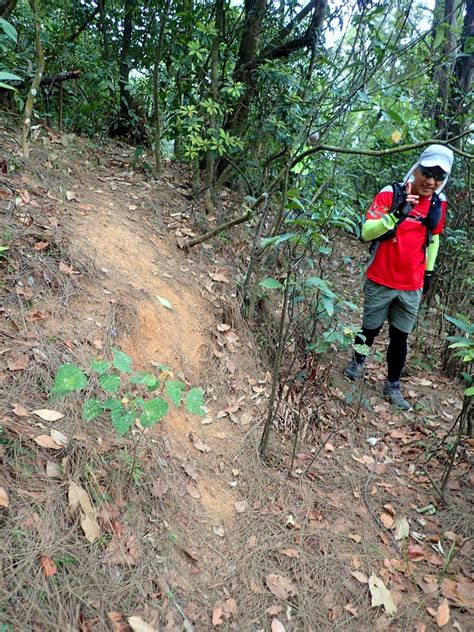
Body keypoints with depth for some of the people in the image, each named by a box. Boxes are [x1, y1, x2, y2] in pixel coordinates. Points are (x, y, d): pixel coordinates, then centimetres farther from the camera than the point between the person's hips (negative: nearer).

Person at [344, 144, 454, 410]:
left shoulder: (439, 204, 2)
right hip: (381, 282, -3)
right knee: (371, 328, 15)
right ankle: (358, 361, 43)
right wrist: (396, 215, -37)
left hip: (411, 287, 3)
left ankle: (393, 386, 23)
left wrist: (429, 272, 20)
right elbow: (366, 232, -22)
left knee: (400, 338, 10)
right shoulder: (390, 194, -13)